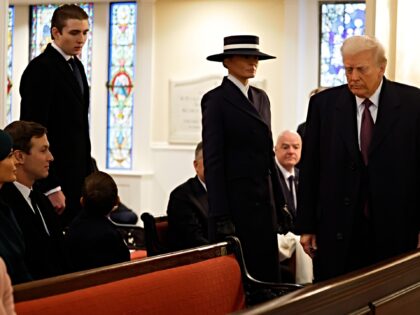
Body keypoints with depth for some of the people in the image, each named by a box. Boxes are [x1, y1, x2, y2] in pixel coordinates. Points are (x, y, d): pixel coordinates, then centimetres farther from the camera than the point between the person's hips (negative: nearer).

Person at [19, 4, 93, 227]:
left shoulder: (76, 66, 14)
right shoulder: (40, 69, -13)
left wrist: (87, 176, 15)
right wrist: (50, 188, -20)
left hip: (76, 176, 8)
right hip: (53, 178, -8)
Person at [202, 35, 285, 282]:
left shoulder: (261, 97, 14)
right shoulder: (216, 100, -6)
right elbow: (213, 160, -10)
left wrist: (279, 202, 12)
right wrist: (221, 216, -15)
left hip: (263, 201, 7)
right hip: (235, 199, -7)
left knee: (268, 272, 6)